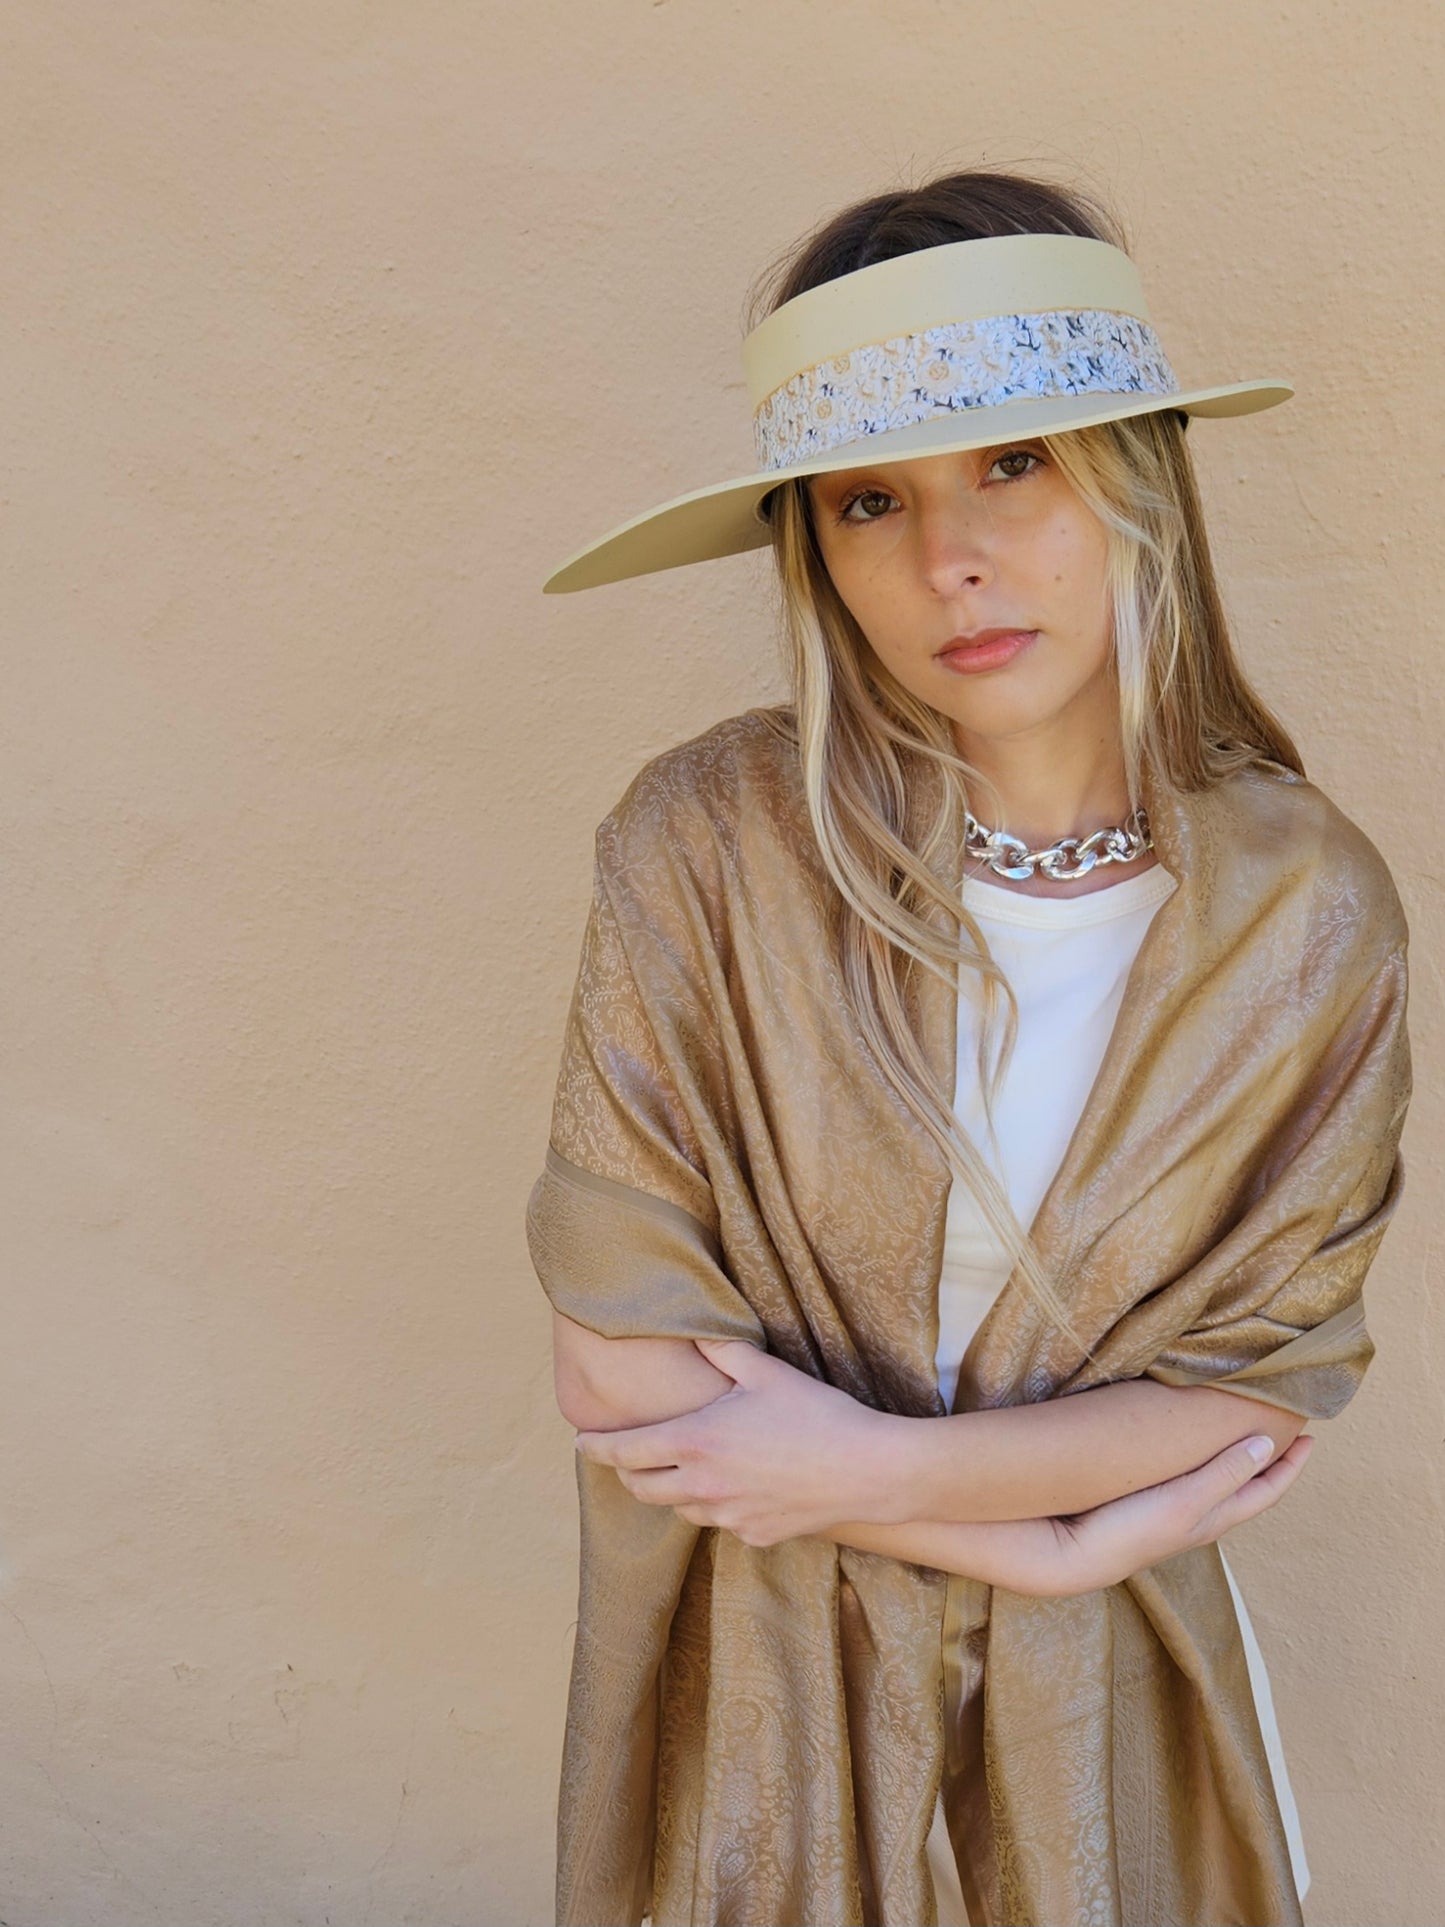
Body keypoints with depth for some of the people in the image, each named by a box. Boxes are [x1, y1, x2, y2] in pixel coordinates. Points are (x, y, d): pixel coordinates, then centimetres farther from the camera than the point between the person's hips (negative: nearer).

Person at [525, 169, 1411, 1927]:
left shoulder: (1307, 906, -14)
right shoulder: (705, 843, -21)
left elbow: (1259, 1385, -9)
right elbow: (621, 1363, -18)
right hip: (753, 1677, -1)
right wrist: (1053, 1533, -16)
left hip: (1096, 1704, 1)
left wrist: (872, 1464, -20)